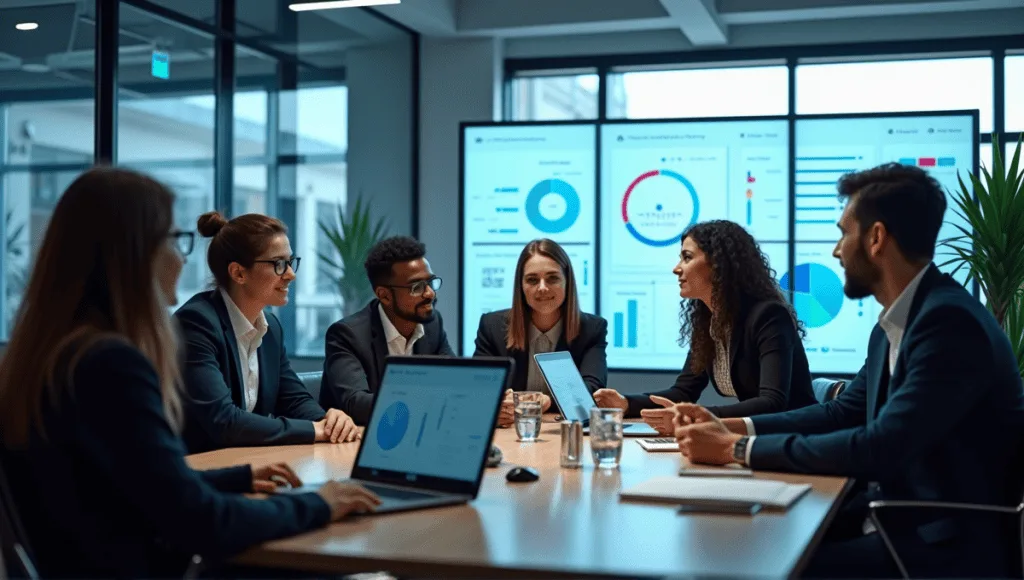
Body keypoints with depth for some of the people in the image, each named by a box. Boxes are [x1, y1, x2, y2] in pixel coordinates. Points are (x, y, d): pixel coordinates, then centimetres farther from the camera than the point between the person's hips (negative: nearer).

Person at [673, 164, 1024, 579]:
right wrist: (730, 428, 4)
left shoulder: (950, 322, -20)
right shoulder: (896, 324, 10)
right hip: (897, 515, 8)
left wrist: (738, 449, -19)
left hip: (950, 544, -8)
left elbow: (879, 449, -25)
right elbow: (843, 413, 17)